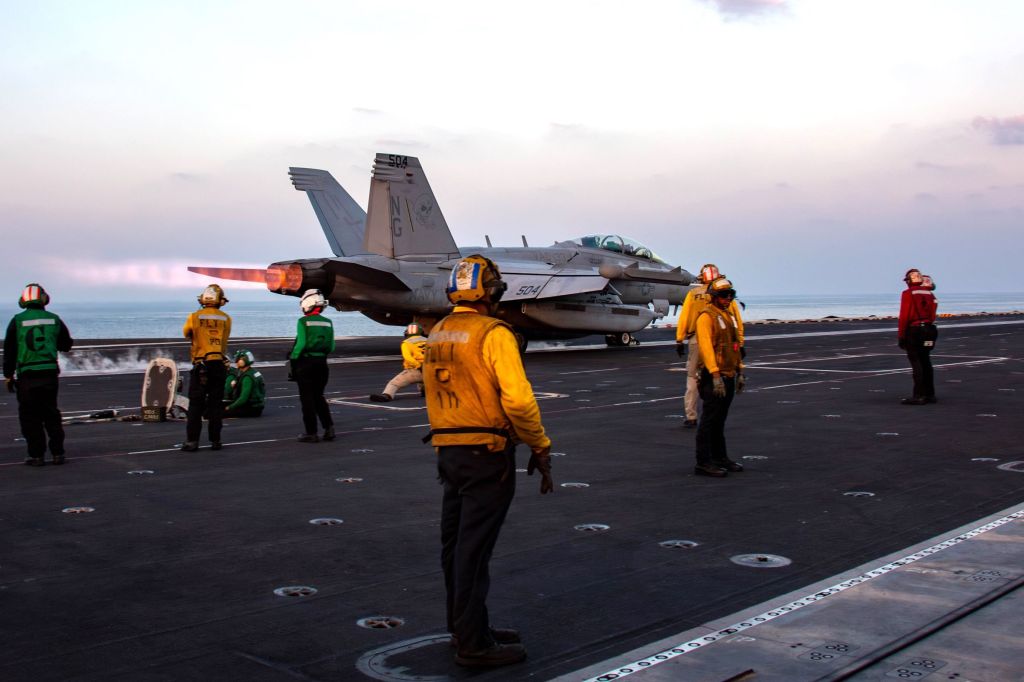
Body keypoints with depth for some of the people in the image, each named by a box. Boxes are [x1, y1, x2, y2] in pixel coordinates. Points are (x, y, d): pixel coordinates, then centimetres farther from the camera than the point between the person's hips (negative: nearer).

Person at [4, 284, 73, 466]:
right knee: (51, 413, 13)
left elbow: (9, 350, 0)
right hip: (49, 373, 2)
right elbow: (66, 345, 13)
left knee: (30, 417, 5)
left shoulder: (17, 321, -3)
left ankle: (36, 455, 3)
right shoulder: (54, 319, 3)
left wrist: (8, 375, 8)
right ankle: (58, 453, 12)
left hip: (27, 375, -2)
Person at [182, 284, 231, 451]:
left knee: (195, 404, 3)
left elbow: (186, 334, 12)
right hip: (219, 364, 2)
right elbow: (224, 339, 7)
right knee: (216, 403, 9)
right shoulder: (226, 319, 0)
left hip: (200, 365, -2)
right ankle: (215, 440, 10)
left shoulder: (194, 317, -4)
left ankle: (192, 441, -1)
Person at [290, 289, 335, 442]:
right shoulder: (327, 322, 5)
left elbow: (301, 344, -15)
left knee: (307, 399, 3)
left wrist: (293, 357, -1)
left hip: (305, 363, -5)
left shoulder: (303, 322, -11)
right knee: (319, 396, 18)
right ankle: (329, 427, 9)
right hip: (322, 363, 5)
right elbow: (331, 348, 6)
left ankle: (311, 433, 5)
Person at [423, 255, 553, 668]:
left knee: (456, 543, 16)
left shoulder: (437, 335, 11)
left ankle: (464, 628, 30)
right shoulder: (493, 334, -14)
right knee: (474, 549, -3)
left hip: (447, 449, 8)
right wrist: (540, 448, -12)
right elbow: (517, 399, -20)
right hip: (487, 454, -8)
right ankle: (474, 645, 5)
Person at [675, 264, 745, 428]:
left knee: (693, 378, 10)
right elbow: (737, 321, 4)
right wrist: (740, 343, 10)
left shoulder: (693, 294, 2)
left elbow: (683, 318, -1)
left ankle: (691, 417, 10)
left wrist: (679, 341, 4)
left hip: (696, 341, 0)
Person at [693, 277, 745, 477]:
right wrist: (716, 376, -25)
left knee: (720, 420, 16)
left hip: (729, 376, 8)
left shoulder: (729, 316, 16)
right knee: (709, 421, -6)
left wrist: (740, 372, 18)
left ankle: (720, 458, 23)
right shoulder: (706, 316, -11)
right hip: (714, 377, -8)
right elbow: (706, 347, -19)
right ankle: (703, 463, -4)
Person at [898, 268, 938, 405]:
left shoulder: (908, 294, -8)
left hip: (914, 330, -6)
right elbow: (932, 314, 10)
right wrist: (928, 328, 15)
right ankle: (929, 394, 19)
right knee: (925, 362, 15)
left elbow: (904, 316, -11)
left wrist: (901, 336, -9)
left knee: (916, 363, -5)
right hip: (929, 330, 6)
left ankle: (919, 396, -8)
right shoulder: (929, 293, 10)